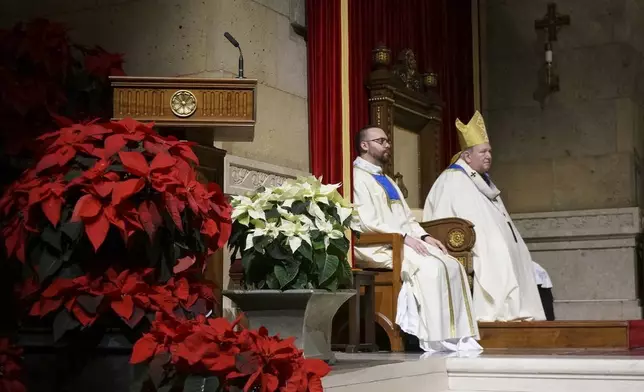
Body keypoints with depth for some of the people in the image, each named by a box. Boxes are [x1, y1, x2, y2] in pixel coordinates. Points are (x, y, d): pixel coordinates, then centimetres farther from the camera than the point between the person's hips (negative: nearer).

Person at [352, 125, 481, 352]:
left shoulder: (386, 180, 25)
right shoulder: (357, 177, -5)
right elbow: (367, 222, -17)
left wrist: (424, 236, 4)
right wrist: (403, 236, -21)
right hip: (379, 246, -9)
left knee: (451, 265, -11)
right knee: (430, 268, -29)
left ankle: (457, 335, -13)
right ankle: (435, 338, -26)